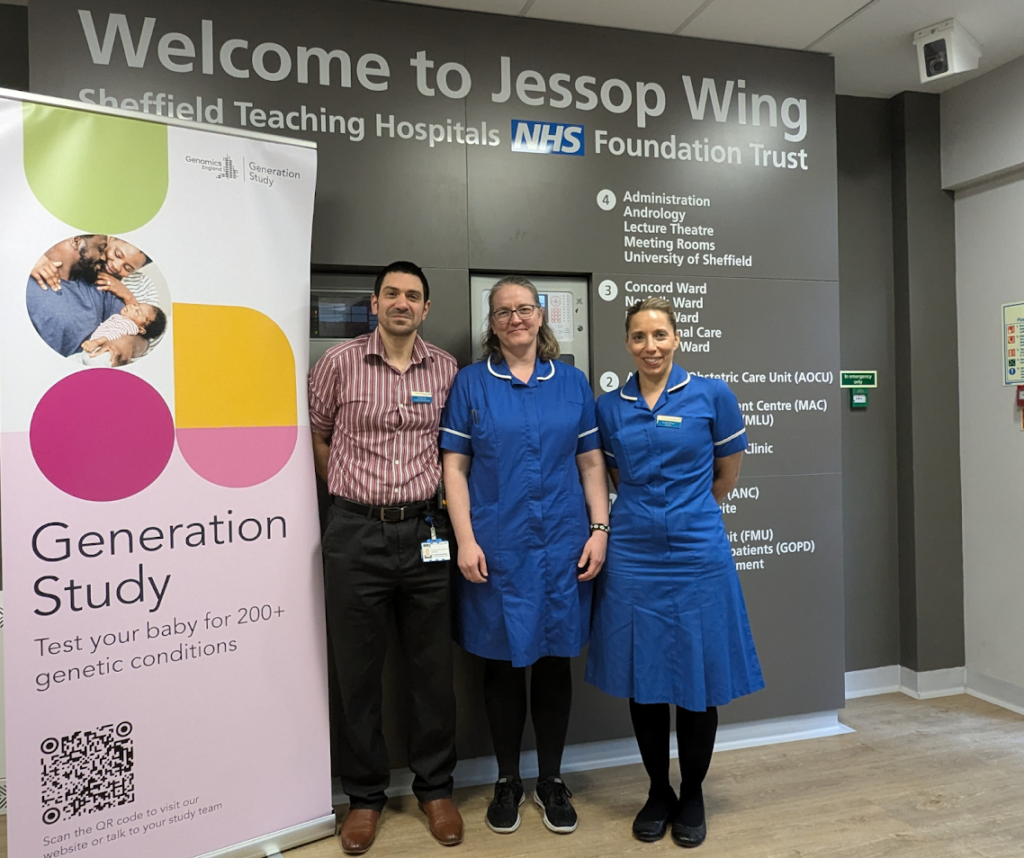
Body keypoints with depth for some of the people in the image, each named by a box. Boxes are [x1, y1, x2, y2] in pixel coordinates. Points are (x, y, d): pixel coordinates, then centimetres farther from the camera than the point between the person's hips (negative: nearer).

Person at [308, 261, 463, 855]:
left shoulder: (445, 369, 4)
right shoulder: (340, 362, -1)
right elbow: (315, 437, 9)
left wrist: (431, 491, 6)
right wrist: (354, 492, 7)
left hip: (425, 533, 1)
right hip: (357, 534, -1)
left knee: (433, 667, 10)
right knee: (359, 671, 10)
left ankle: (436, 787, 29)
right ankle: (365, 795, 28)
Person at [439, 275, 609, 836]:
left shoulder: (571, 382, 7)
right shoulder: (471, 382, 2)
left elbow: (592, 463, 7)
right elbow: (455, 466, -1)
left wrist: (599, 528, -2)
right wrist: (465, 540, -9)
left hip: (562, 546, 2)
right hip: (497, 547, -1)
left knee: (555, 660, 11)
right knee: (502, 662, 9)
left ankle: (551, 780, 30)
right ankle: (507, 780, 29)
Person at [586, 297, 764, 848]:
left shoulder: (711, 396, -2)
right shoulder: (609, 407, 4)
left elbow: (727, 473, 9)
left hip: (697, 555, -2)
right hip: (633, 557, 2)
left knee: (698, 681, 8)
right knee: (642, 680, 10)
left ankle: (692, 794, 30)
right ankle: (657, 791, 31)